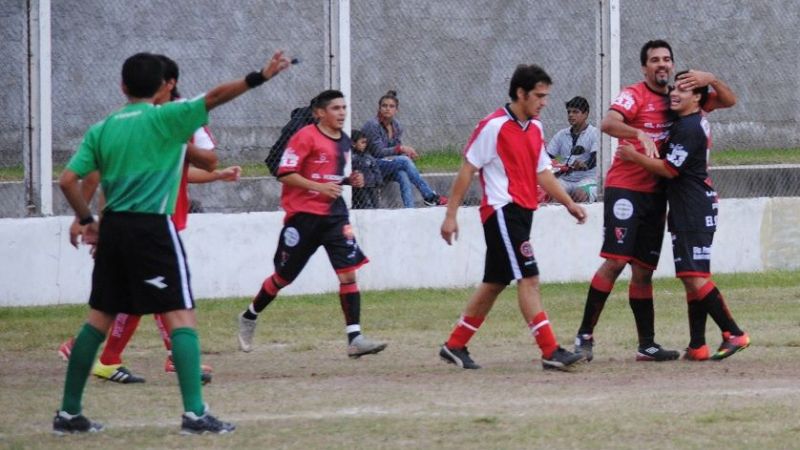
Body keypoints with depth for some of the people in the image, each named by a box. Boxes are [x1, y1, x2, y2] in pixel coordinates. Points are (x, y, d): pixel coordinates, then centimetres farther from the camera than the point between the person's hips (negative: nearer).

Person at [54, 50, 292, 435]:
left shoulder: (101, 129, 10)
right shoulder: (164, 118, -2)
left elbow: (68, 180, 5)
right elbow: (214, 97, -13)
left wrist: (86, 221, 16)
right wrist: (260, 77, -13)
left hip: (111, 229, 6)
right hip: (152, 228, -6)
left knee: (99, 318, 13)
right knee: (182, 316, -6)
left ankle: (69, 412, 14)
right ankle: (194, 413, -17)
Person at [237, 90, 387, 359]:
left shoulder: (344, 141, 13)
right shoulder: (306, 137, -10)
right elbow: (285, 174, -14)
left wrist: (350, 181, 7)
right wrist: (319, 187, -22)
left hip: (334, 215, 5)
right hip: (303, 214, -5)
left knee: (348, 272, -11)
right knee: (283, 276, 8)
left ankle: (354, 339, -15)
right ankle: (249, 317, 32)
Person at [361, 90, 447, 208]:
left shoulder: (397, 126, 9)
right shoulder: (372, 125, -11)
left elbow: (396, 150, 12)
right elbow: (378, 152, -16)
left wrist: (407, 153, -10)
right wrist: (401, 148, -21)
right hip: (371, 166, -5)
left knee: (403, 175, -31)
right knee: (404, 161, -30)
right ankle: (429, 196, -28)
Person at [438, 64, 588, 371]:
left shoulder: (535, 129, 13)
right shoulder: (494, 126, -11)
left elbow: (542, 172, 19)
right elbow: (467, 170, -9)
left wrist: (568, 203, 8)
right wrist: (451, 215, -10)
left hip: (522, 213, 9)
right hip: (502, 211, -9)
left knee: (495, 283, 13)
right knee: (528, 279, -14)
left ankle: (455, 346, 22)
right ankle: (550, 352, -17)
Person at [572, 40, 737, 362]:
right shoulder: (634, 96, -6)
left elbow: (729, 101, 16)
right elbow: (608, 123, -25)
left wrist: (711, 80, -4)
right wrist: (639, 134, -42)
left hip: (655, 194, 6)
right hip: (625, 188, -6)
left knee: (643, 270, 8)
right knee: (615, 260, -16)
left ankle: (646, 345, 10)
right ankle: (584, 335, -13)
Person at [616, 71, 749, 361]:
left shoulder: (688, 128, -15)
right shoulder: (699, 123, 15)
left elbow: (669, 169, -16)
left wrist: (634, 156, -7)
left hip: (693, 212, -11)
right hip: (689, 214, 11)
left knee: (695, 277, -15)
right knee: (692, 278, 8)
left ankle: (733, 334, -15)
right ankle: (697, 347, 8)